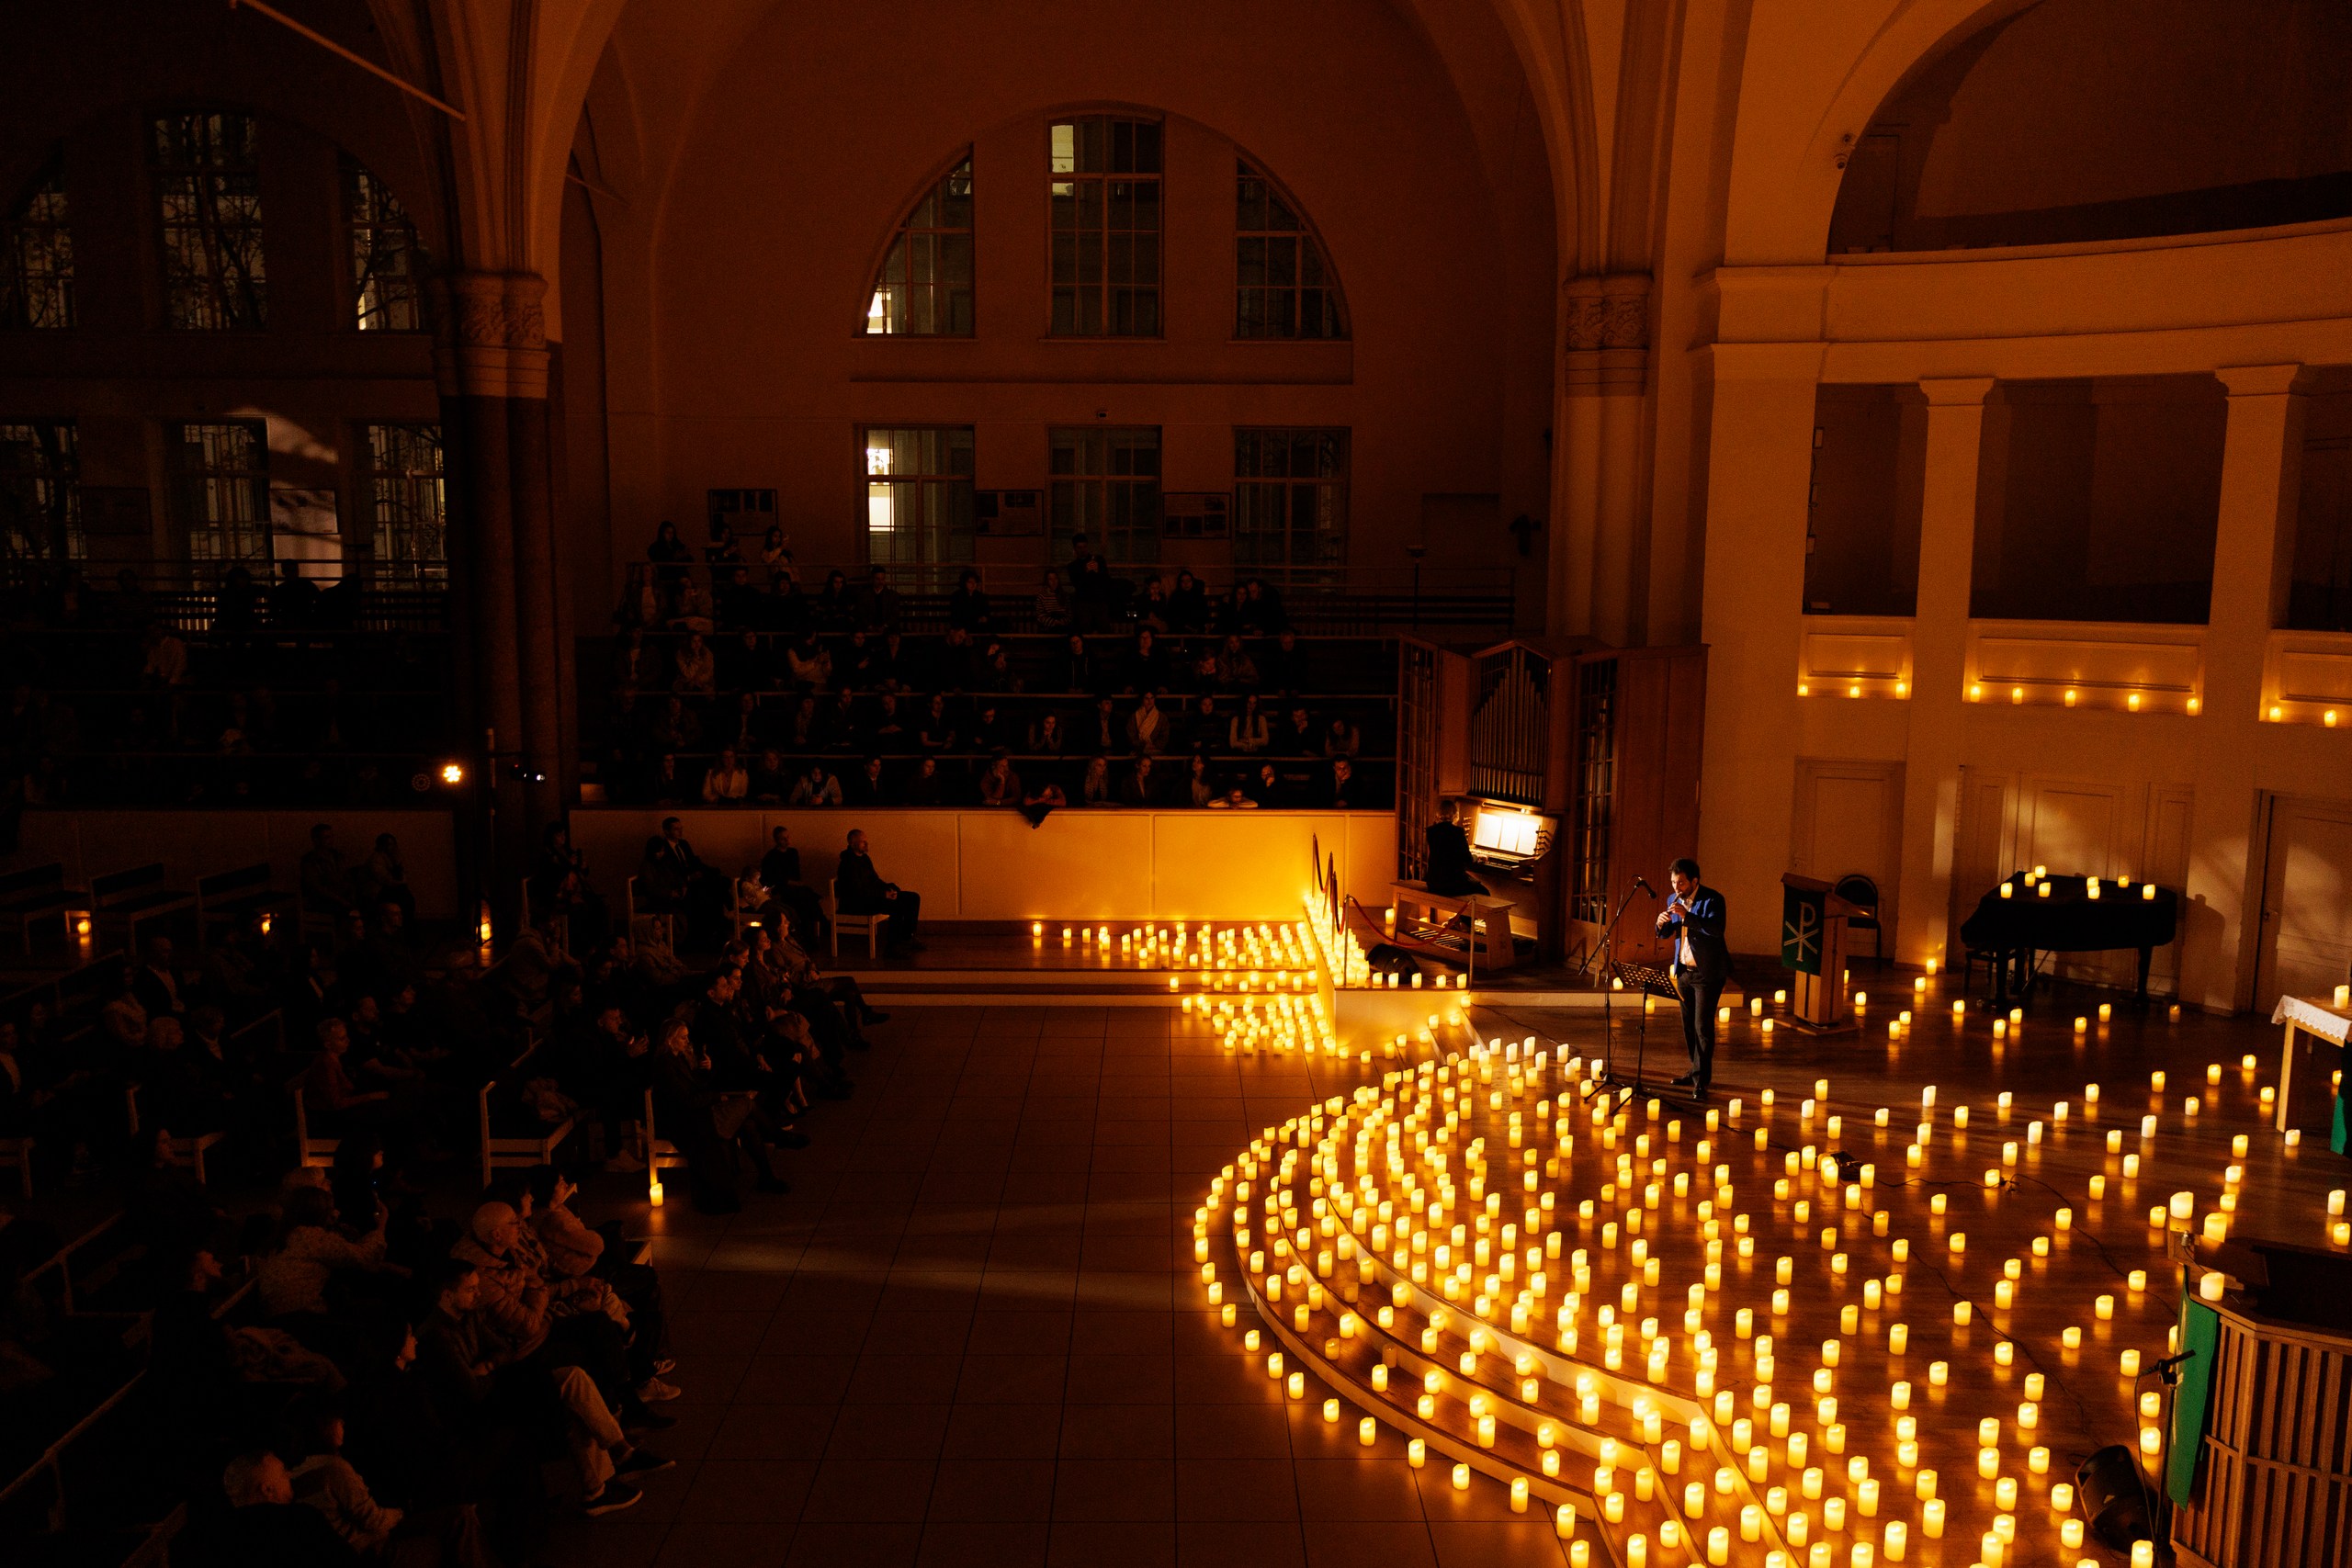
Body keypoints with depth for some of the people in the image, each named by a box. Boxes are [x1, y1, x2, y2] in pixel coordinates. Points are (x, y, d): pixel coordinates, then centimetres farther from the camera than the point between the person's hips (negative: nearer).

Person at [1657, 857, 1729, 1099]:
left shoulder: (1712, 899, -14)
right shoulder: (1674, 900, 7)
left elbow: (1717, 929, -29)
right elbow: (1665, 933, 10)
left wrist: (1687, 916, -37)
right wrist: (1662, 923, -13)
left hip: (1707, 972, -7)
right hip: (1684, 970, 7)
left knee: (1703, 1026, -8)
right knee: (1689, 1025, 12)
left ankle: (1701, 1081, -5)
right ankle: (1696, 1072, 24)